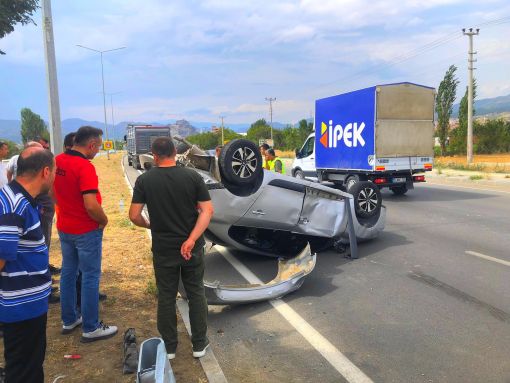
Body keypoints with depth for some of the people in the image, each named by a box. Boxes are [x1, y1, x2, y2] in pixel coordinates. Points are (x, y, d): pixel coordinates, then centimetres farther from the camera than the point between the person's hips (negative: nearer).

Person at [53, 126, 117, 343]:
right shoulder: (85, 167, -24)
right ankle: (91, 328, 13)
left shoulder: (58, 161, 1)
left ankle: (69, 320, 32)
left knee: (68, 273, 18)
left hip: (64, 228, 8)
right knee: (90, 277, 3)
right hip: (86, 230, -8)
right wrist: (104, 221, -12)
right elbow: (91, 205, -29)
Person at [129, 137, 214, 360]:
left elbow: (134, 216, -7)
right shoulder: (193, 177, -6)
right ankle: (199, 344, 24)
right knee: (196, 294, 15)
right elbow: (207, 210, -13)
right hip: (192, 248, 0)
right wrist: (191, 240, -18)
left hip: (163, 249, 0)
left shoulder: (145, 180, -7)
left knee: (166, 297, 13)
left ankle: (169, 347, 26)